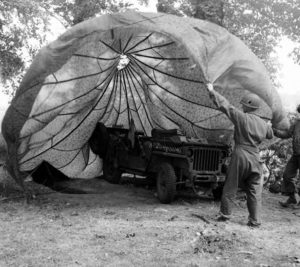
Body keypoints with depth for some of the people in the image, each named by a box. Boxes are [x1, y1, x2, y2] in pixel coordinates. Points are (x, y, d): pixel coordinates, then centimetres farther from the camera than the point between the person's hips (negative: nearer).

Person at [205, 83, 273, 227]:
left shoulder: (241, 118, -9)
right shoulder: (264, 124, 8)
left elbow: (224, 105, -9)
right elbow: (270, 135, 28)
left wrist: (212, 91, -1)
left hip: (239, 157, -4)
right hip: (255, 159, 4)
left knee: (230, 188, 9)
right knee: (254, 191, 9)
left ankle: (225, 214, 16)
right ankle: (254, 220, 10)